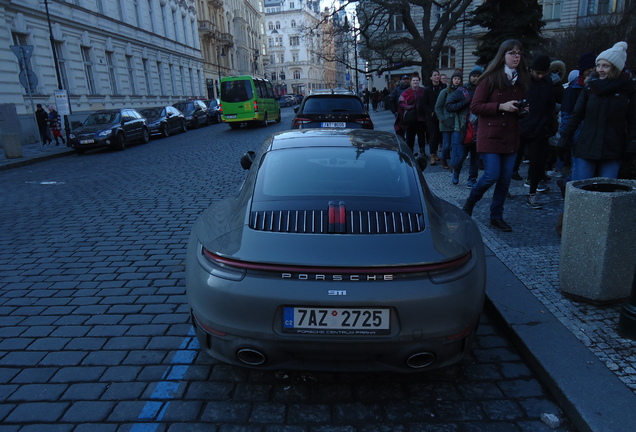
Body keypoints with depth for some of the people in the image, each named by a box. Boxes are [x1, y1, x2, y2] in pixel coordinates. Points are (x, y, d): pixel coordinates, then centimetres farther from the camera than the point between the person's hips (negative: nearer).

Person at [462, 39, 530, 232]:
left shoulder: (521, 80, 13)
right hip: (491, 135, -6)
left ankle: (496, 216, 18)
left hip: (511, 137, 6)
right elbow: (475, 106, -10)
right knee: (492, 175, -10)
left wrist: (523, 109, 1)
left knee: (505, 178, 5)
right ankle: (470, 201, 18)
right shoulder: (490, 78, -5)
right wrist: (501, 106, -19)